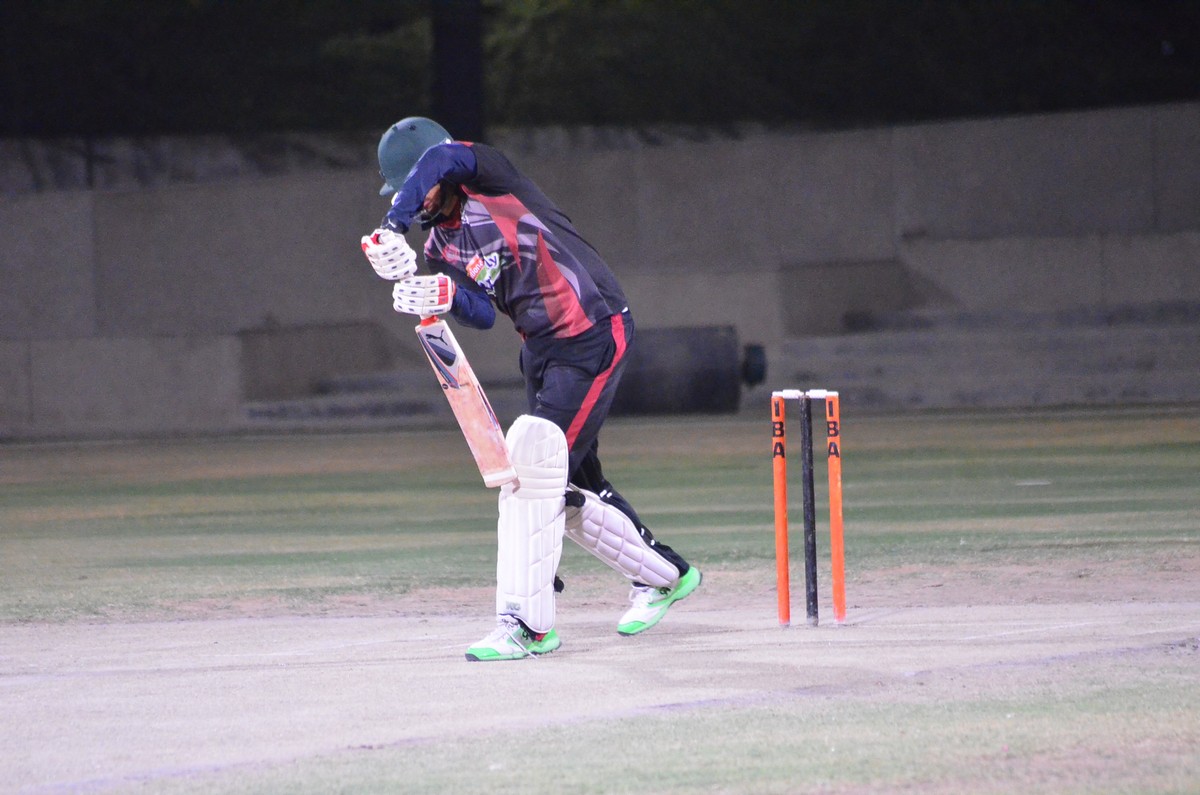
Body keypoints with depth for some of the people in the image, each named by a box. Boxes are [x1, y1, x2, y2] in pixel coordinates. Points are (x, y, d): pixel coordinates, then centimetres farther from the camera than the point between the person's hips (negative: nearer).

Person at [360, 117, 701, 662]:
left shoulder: (490, 179, -9)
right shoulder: (440, 244, 8)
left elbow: (441, 158, -32)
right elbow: (483, 314, -5)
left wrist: (392, 227, -39)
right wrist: (446, 296, -26)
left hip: (593, 338, -9)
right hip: (541, 350, 9)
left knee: (532, 466, -17)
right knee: (567, 485, 11)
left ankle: (527, 626, -18)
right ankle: (662, 575, 32)